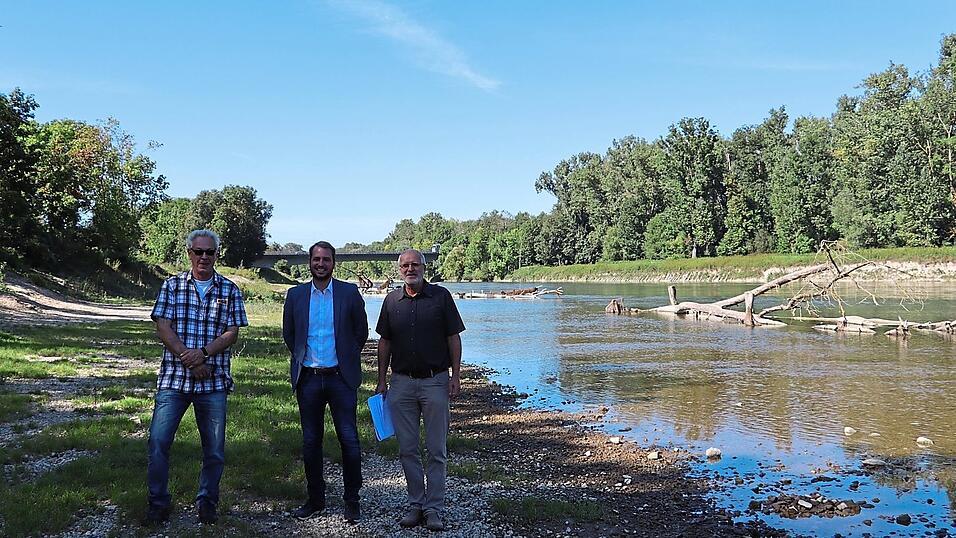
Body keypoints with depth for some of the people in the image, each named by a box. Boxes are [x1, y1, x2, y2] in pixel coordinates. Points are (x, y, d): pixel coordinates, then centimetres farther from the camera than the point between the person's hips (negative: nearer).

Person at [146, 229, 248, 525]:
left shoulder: (230, 290, 6)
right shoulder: (172, 285, 6)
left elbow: (232, 332, -1)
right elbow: (163, 327, -2)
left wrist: (203, 353, -16)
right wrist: (188, 359, -13)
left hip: (214, 381, 1)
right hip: (173, 378, 0)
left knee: (215, 448, 6)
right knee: (158, 441, -4)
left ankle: (207, 502, 24)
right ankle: (158, 503, 13)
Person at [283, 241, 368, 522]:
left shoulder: (350, 292, 0)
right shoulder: (295, 295, 6)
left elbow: (361, 331, 7)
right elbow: (288, 334, 16)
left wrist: (347, 359, 9)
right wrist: (302, 359, 14)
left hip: (340, 378, -2)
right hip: (308, 378, 2)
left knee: (349, 440, -2)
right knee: (310, 441, 10)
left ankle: (352, 500, 11)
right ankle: (315, 498, 23)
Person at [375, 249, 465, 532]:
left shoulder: (441, 296, -1)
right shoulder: (392, 300, 7)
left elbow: (454, 337, 0)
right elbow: (384, 342, 12)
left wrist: (455, 376, -6)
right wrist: (381, 380, 9)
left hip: (435, 381, -3)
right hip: (401, 383, 3)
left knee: (436, 449, 2)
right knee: (407, 449, 8)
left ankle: (433, 508, 10)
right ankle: (415, 504, 19)